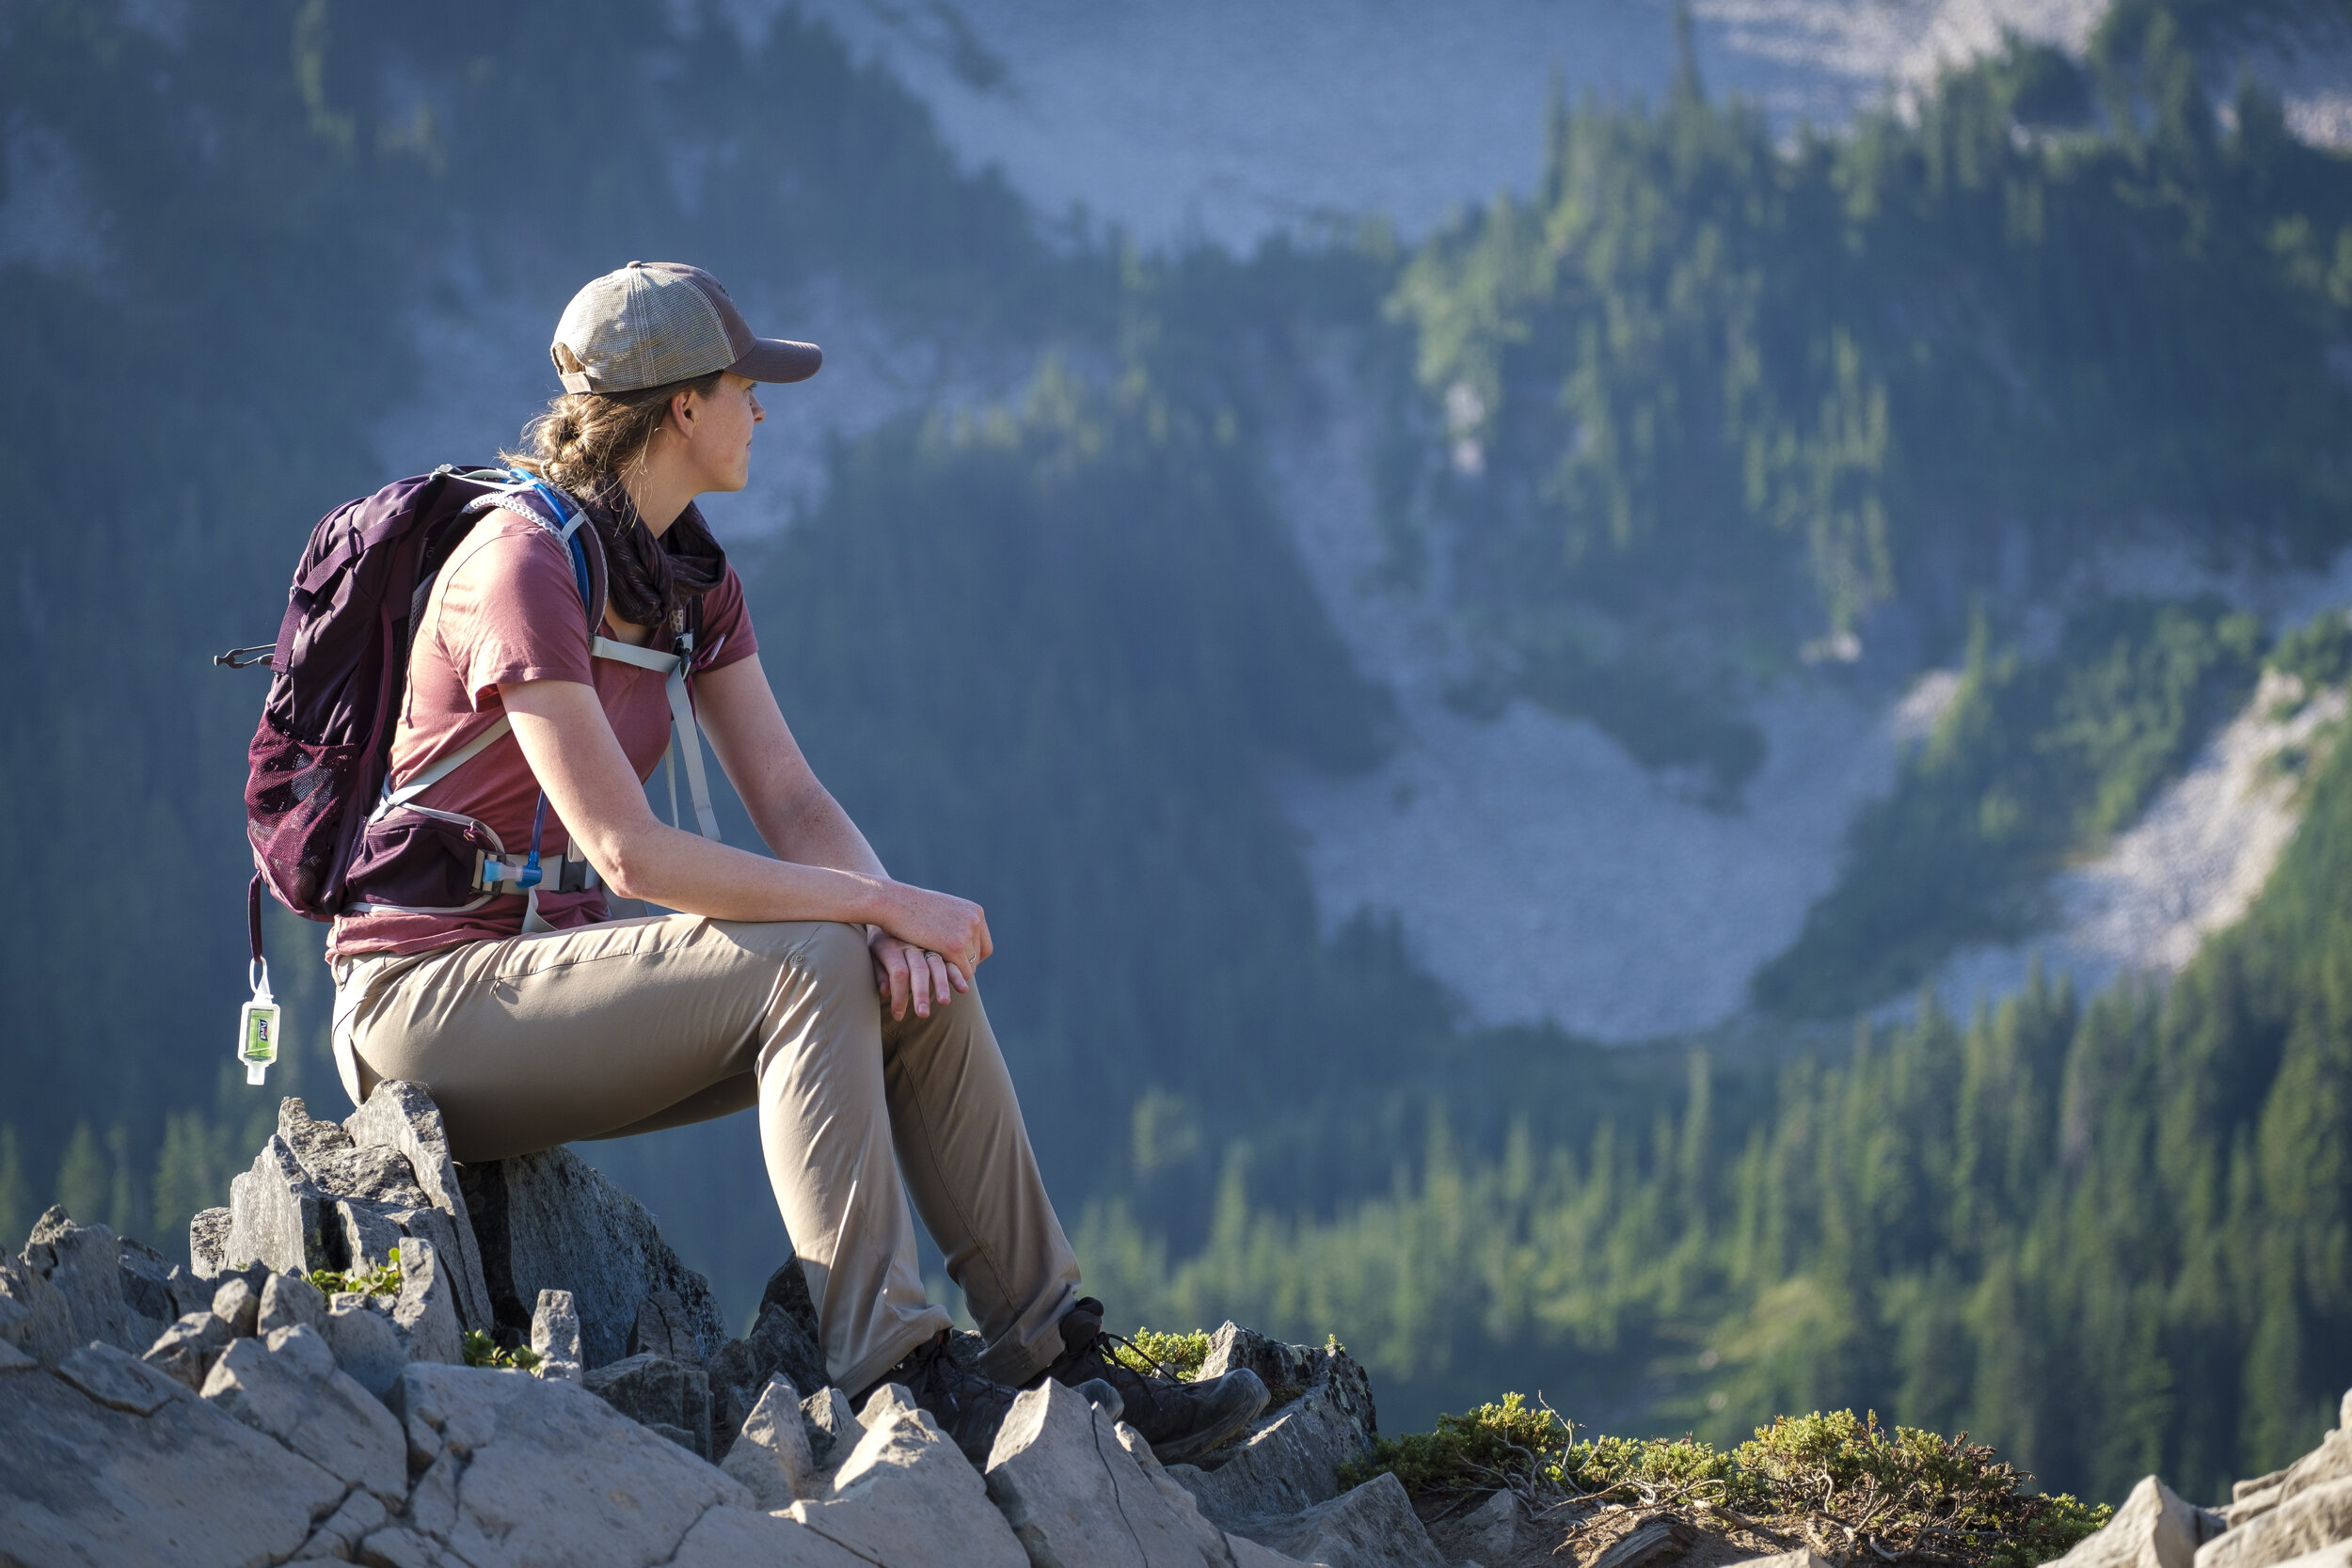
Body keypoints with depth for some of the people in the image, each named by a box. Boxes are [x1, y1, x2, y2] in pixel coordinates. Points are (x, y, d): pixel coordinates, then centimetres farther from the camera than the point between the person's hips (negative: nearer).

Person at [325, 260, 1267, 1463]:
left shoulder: (689, 579, 9)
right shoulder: (523, 567, -20)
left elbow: (795, 807, 5)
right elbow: (627, 851, -26)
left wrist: (892, 921, -17)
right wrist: (882, 903, -23)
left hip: (545, 965, 9)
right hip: (429, 991, -9)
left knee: (919, 983, -5)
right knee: (809, 965, -27)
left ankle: (1059, 1356, -3)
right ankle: (895, 1384, -29)